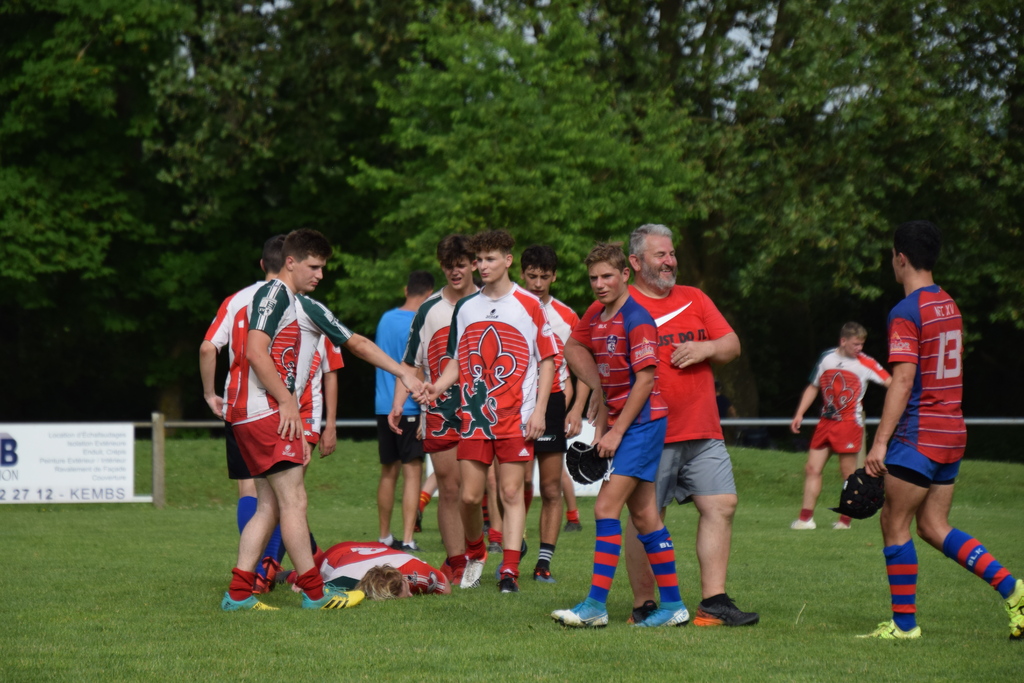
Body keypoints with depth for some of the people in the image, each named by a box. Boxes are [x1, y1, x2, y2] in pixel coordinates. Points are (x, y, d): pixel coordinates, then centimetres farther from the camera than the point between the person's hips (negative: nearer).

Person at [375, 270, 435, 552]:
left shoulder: (386, 318, 11)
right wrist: (427, 412, -11)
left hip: (384, 407, 7)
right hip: (409, 409, -7)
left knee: (388, 472, 15)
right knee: (412, 472, -7)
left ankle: (384, 536, 21)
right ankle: (407, 539, -14)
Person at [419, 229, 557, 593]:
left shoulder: (529, 305, 0)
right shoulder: (465, 308, 12)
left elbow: (547, 360, 2)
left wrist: (539, 411, -6)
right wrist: (438, 385, -2)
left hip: (516, 416, -3)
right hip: (474, 414, 3)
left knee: (511, 492, -4)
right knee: (470, 495, 1)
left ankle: (509, 570, -4)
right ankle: (475, 554, 24)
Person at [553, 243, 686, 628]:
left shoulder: (636, 320, -15)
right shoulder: (596, 315, 9)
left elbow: (645, 380, -17)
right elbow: (573, 347, 23)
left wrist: (617, 431, -16)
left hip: (642, 422, -9)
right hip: (618, 423, 9)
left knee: (606, 507, -14)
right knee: (643, 515, 9)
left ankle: (596, 606, -16)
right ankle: (673, 605, 14)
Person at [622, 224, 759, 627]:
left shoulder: (695, 300, 16)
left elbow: (732, 345, 16)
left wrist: (705, 348, -6)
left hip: (703, 432, 5)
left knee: (721, 506, -2)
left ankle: (714, 602, 1)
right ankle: (643, 605, 8)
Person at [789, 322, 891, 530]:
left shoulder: (865, 363, -7)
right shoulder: (826, 358, 6)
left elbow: (889, 382, -13)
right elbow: (813, 387, 16)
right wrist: (800, 414, 11)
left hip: (850, 423, -5)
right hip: (826, 421, 5)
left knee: (848, 472, -1)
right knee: (812, 468, 0)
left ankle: (845, 520, 7)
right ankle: (806, 518, 2)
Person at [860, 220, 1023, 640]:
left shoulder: (906, 313, -13)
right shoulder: (949, 306, 14)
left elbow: (902, 382, -19)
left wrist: (880, 443, -19)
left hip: (919, 434, -8)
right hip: (952, 432, 8)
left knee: (894, 524, 1)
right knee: (934, 527, 11)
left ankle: (904, 622, 3)